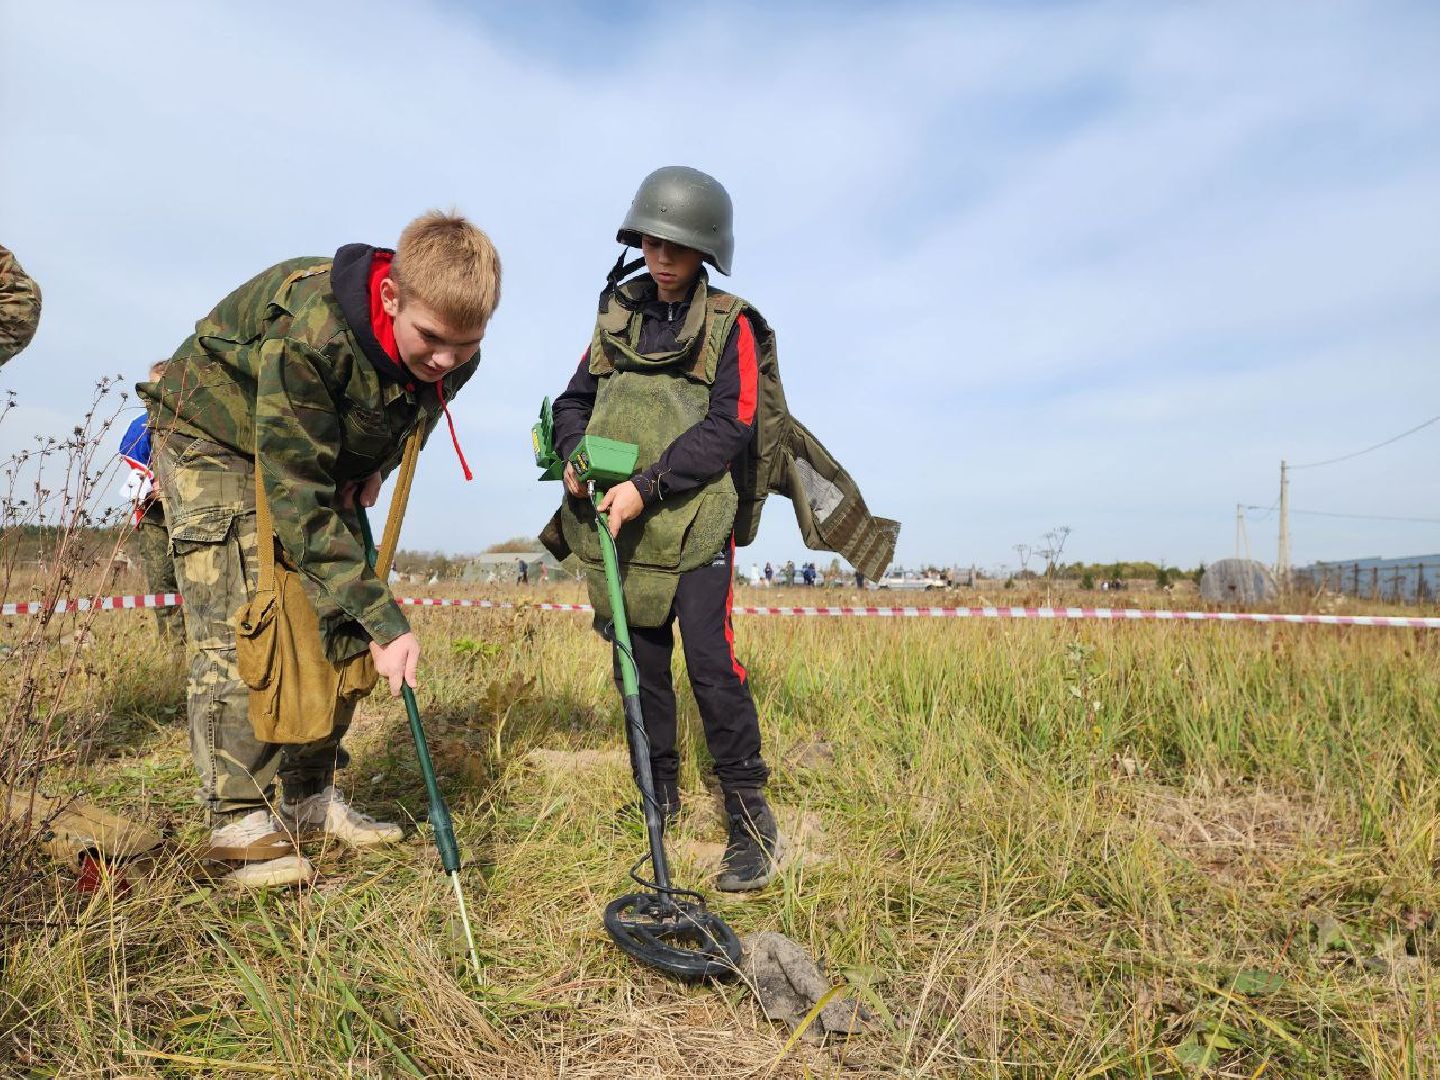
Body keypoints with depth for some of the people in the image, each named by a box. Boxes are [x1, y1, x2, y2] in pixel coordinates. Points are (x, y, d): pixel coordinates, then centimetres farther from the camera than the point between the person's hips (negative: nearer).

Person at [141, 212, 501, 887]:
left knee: (339, 626, 0)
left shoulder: (454, 356, -20)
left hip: (324, 454, 6)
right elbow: (296, 498, -38)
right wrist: (384, 620, -39)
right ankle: (239, 820, -8)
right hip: (216, 441, -6)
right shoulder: (308, 333, -40)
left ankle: (310, 799, 11)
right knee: (237, 627, -17)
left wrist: (374, 467, -10)